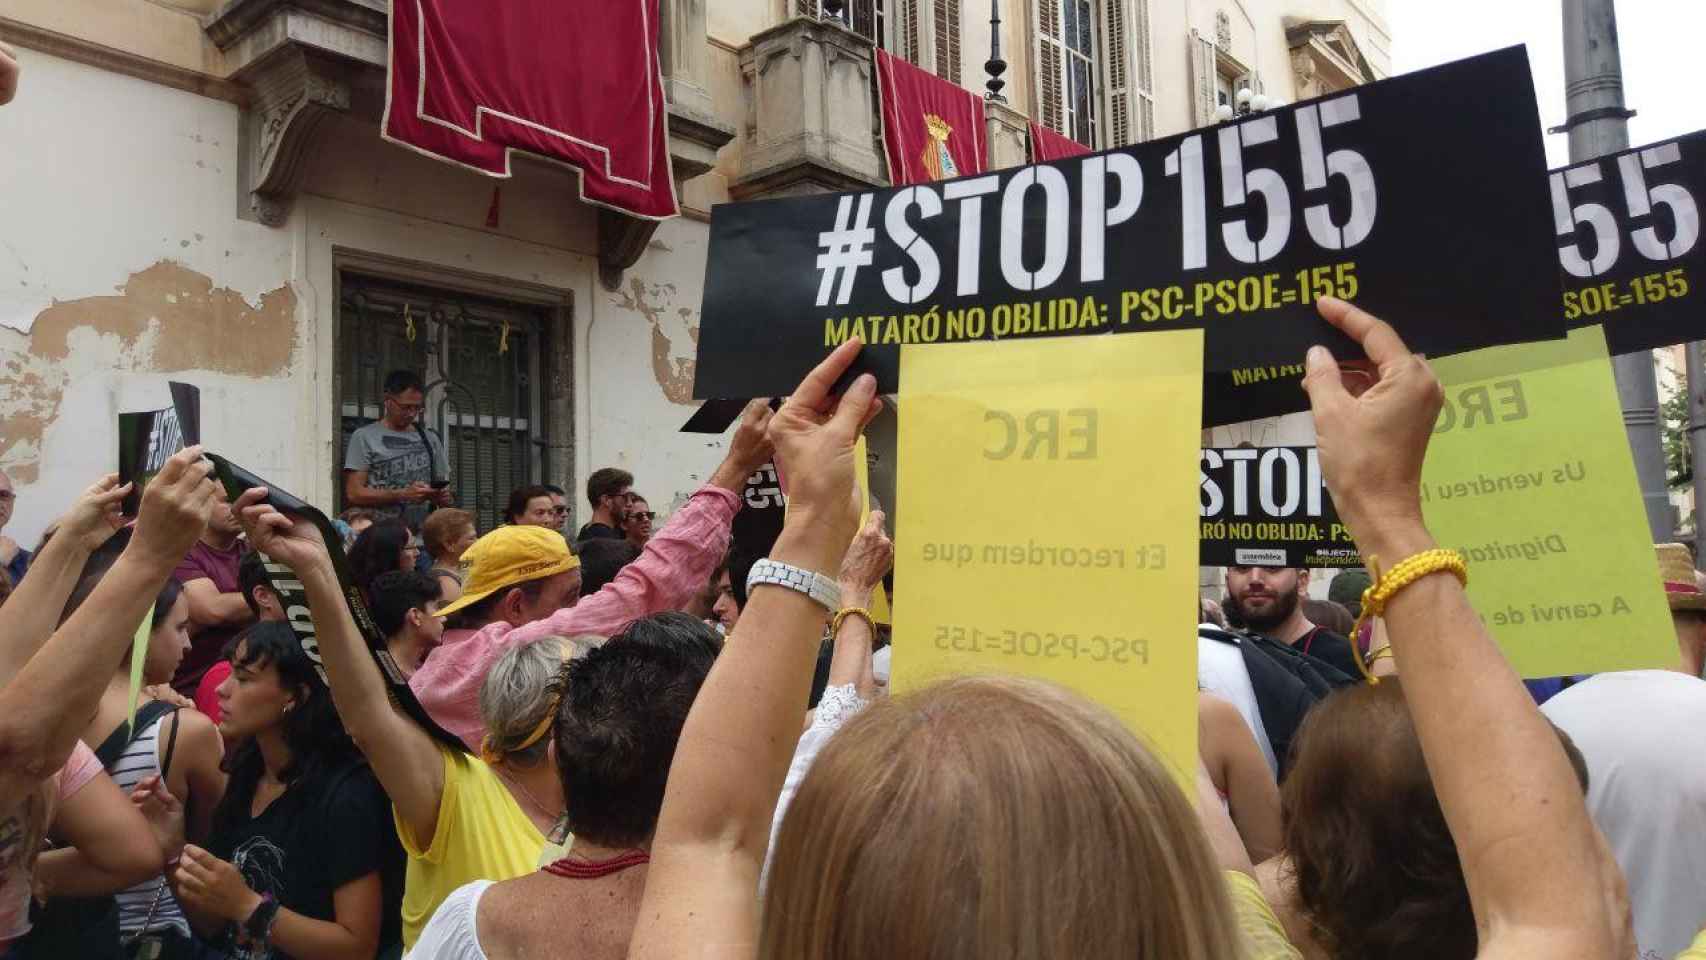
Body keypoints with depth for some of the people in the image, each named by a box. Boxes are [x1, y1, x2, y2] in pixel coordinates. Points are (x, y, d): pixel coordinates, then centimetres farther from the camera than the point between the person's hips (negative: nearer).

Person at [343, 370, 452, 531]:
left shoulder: (430, 439, 16)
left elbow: (445, 496, 19)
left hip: (423, 534, 3)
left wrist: (443, 496, -4)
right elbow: (354, 494, -4)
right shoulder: (364, 437, 5)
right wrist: (403, 495, -13)